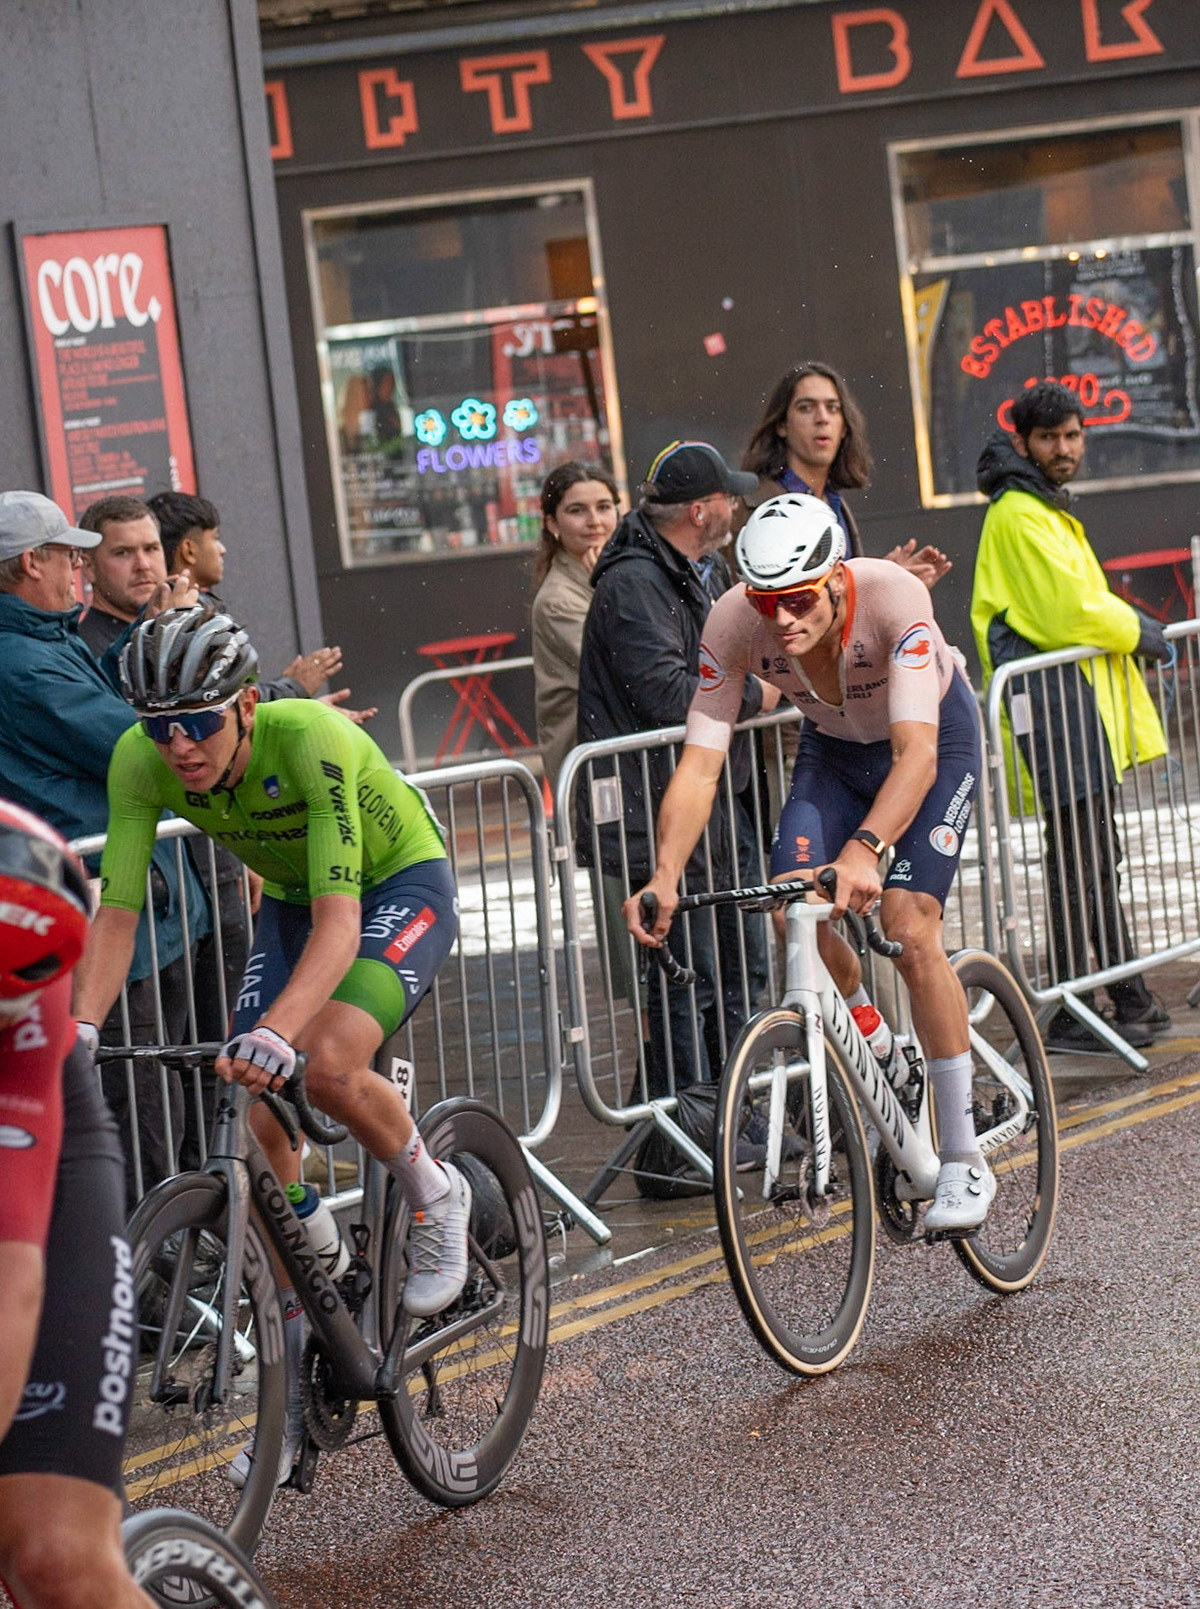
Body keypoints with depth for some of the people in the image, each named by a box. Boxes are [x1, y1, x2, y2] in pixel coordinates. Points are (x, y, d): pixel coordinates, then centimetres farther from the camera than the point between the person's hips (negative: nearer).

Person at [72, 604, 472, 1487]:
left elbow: (340, 924, -43)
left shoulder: (311, 738, -37)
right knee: (265, 1123, -7)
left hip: (403, 884, -5)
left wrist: (275, 1032, -57)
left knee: (325, 1067, -31)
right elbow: (117, 916, -20)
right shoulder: (141, 761, -23)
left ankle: (434, 1197, 1)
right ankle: (297, 1378, 6)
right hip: (291, 898, 5)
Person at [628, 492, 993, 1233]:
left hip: (937, 736, -4)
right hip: (833, 747, 4)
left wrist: (864, 850, -63)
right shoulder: (734, 623, -30)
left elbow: (916, 754, -47)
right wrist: (665, 877, -45)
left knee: (910, 930, -20)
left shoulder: (894, 597, -39)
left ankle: (965, 1162, -8)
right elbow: (699, 765, -30)